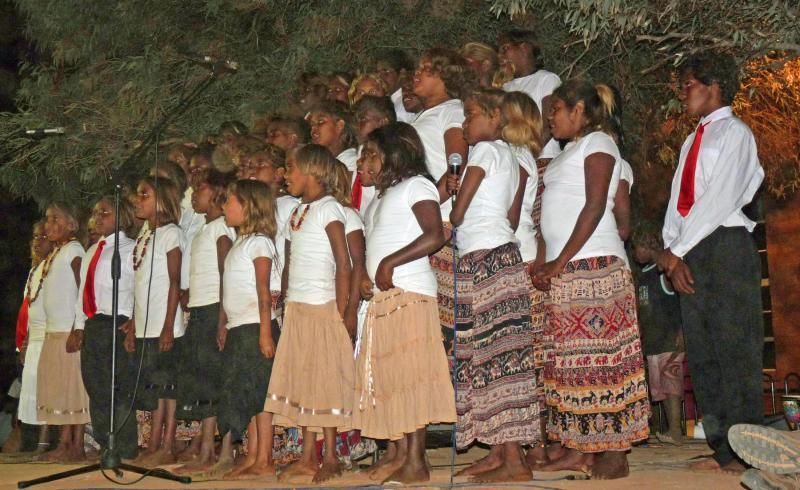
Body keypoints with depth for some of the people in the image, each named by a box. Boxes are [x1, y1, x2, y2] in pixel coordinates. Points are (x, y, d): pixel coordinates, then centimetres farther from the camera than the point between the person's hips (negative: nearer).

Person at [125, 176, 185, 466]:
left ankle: (166, 448, 0)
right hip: (144, 327, 8)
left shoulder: (170, 233, -5)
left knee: (165, 385, -4)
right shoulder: (144, 236, 17)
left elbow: (175, 283, -11)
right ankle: (154, 448, 14)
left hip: (164, 327, -8)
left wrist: (168, 327, -16)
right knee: (153, 387, 9)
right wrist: (133, 325, 14)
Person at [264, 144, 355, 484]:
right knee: (301, 382, 10)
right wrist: (286, 297, 6)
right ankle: (308, 458, 17)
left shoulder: (328, 208, -9)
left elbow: (343, 263, -15)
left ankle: (330, 458, 7)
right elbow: (292, 262, 14)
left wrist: (340, 312, -15)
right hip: (296, 308, 8)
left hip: (321, 308, -8)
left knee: (325, 382, -2)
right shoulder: (298, 211, 15)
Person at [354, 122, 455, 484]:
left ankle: (416, 461, -9)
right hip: (381, 296, 9)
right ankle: (397, 453, 12)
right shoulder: (380, 199, 25)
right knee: (385, 375, 7)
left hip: (409, 292, -9)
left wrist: (390, 263, -18)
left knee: (410, 373, -10)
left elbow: (435, 235, -14)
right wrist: (362, 278, 6)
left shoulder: (416, 185, 0)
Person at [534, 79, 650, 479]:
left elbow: (595, 206, -14)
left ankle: (614, 451, -4)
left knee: (601, 353, -8)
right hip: (566, 268, 9)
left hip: (593, 262, -9)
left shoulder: (597, 142, -3)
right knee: (570, 358, 7)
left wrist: (561, 261, -17)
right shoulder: (570, 150, 22)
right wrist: (550, 264, 8)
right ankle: (576, 448, 11)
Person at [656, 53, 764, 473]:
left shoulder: (734, 133, -1)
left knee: (735, 348, -8)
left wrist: (679, 249, -13)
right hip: (690, 253, 8)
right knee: (702, 353, 5)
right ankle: (722, 449, 9)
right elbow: (679, 199, 15)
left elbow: (721, 198, -13)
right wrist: (671, 252, 0)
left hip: (725, 244, -8)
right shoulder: (692, 142, 23)